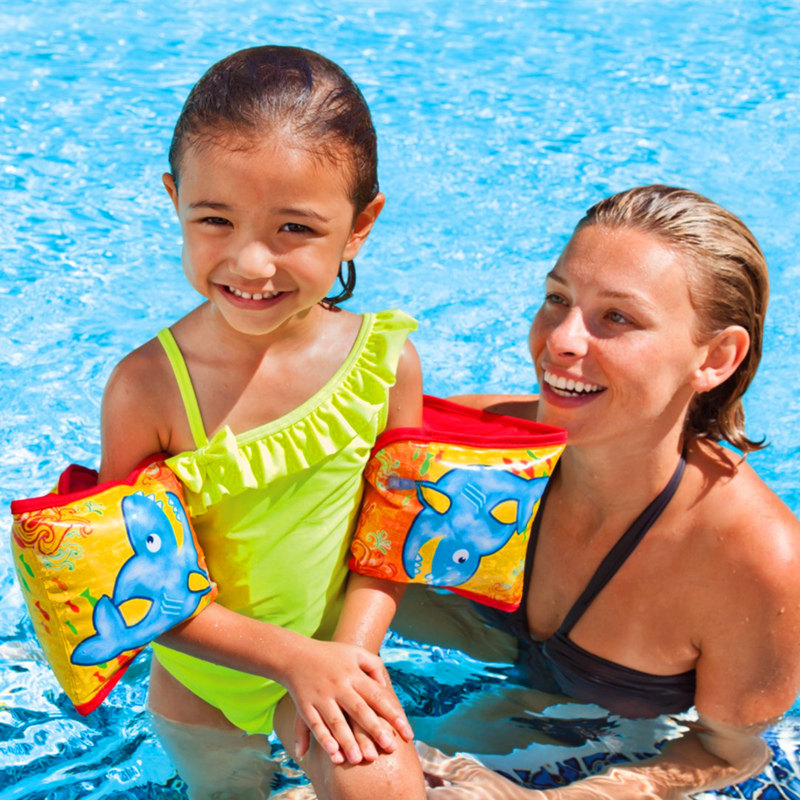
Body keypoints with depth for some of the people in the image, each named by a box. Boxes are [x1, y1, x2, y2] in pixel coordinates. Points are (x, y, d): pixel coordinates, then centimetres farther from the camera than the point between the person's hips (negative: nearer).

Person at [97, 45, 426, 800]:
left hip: (333, 659, 0)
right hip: (197, 680, 0)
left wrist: (349, 651, -22)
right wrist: (290, 654, -23)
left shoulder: (385, 361, -18)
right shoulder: (146, 387, -24)